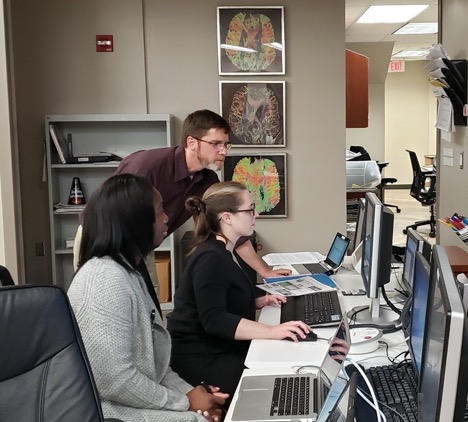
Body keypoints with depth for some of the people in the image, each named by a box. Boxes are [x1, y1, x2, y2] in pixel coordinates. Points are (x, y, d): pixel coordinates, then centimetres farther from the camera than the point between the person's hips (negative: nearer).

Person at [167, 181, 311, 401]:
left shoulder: (222, 253, 11)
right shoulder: (210, 259, -20)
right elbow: (214, 320, -30)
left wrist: (258, 302, 9)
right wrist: (272, 331, -35)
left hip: (221, 348, 10)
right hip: (200, 359, -10)